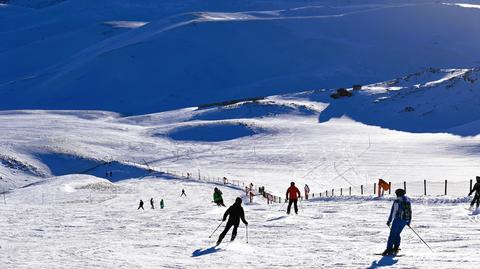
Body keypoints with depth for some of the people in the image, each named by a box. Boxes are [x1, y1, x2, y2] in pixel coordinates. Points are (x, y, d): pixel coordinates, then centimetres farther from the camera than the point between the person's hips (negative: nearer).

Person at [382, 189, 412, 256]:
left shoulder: (397, 201, -9)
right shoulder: (408, 200, 11)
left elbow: (393, 212, -10)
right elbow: (410, 211, 16)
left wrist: (389, 220, -4)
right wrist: (409, 221, 23)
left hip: (398, 219, -6)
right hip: (405, 220, 7)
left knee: (393, 234, -4)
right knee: (397, 234, 18)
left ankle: (389, 249, -9)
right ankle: (396, 248, 12)